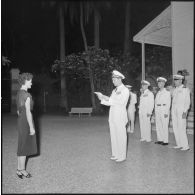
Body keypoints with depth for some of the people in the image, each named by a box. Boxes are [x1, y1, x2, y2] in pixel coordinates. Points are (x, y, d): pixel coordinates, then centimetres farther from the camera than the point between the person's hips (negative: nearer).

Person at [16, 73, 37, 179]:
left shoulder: (19, 93, 10)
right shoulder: (27, 95, -17)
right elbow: (28, 112, -19)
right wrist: (31, 127, -16)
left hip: (20, 120, 9)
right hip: (26, 121, -9)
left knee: (22, 146, 16)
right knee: (25, 146, 2)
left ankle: (19, 169, 25)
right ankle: (21, 169, 13)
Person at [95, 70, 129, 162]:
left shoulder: (125, 90, -6)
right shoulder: (114, 90, 17)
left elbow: (120, 102, -19)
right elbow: (110, 103, 18)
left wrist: (108, 98, -19)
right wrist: (103, 99, 2)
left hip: (120, 116, -7)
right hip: (112, 116, 7)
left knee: (121, 136, -1)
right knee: (113, 136, 11)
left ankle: (122, 156, 9)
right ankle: (115, 154, 21)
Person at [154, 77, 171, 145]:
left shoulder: (167, 92, -2)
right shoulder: (158, 93, 17)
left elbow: (168, 103, -7)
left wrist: (166, 112, -14)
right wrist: (155, 111, 9)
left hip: (164, 110, -6)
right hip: (157, 111, 6)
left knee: (164, 126, -5)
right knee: (158, 125, 7)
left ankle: (165, 141, 1)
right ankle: (160, 139, 15)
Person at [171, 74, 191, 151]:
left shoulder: (185, 89, -4)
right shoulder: (174, 90, 15)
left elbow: (187, 102, -7)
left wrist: (185, 112, -15)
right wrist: (172, 112, 14)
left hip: (181, 110, -7)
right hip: (174, 110, 7)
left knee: (181, 128, -10)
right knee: (175, 128, 5)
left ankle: (185, 146, -2)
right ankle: (179, 144, 13)